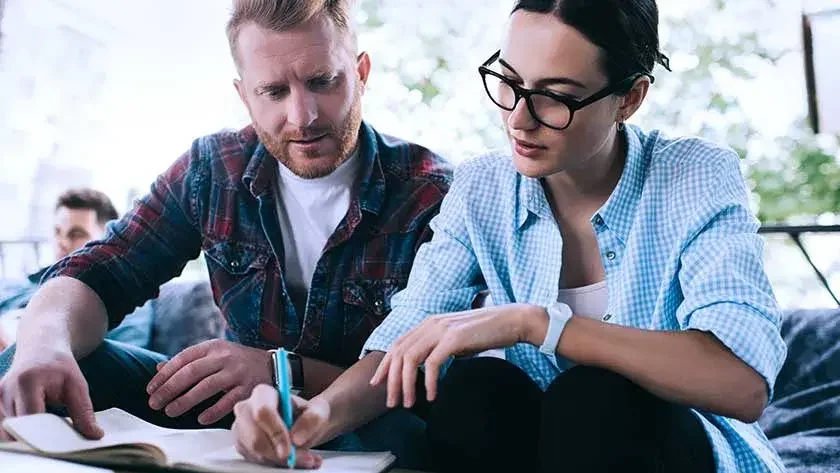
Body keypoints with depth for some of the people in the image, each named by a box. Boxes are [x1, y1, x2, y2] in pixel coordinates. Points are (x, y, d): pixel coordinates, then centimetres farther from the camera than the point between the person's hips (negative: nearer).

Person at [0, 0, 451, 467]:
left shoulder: (432, 194, -17)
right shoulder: (212, 170, -4)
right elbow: (95, 277, -7)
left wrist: (288, 373, -33)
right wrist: (44, 346, -32)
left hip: (363, 427, -2)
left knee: (405, 431, -39)